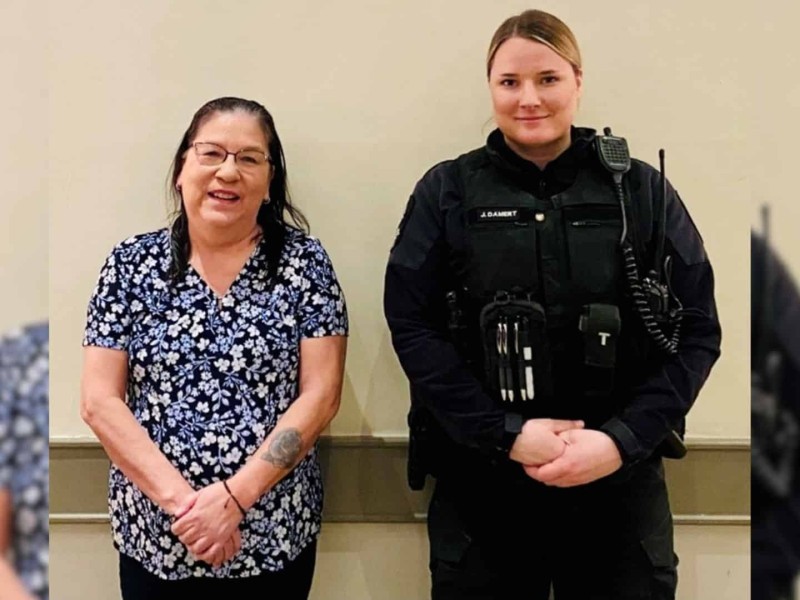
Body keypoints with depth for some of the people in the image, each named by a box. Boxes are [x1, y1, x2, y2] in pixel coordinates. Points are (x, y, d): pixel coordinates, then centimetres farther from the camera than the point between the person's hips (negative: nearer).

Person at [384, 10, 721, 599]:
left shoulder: (643, 190, 2)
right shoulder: (447, 192, 1)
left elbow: (696, 329, 0)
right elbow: (411, 325, -5)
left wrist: (623, 439, -13)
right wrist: (505, 434, -14)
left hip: (619, 479, 1)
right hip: (480, 482, 0)